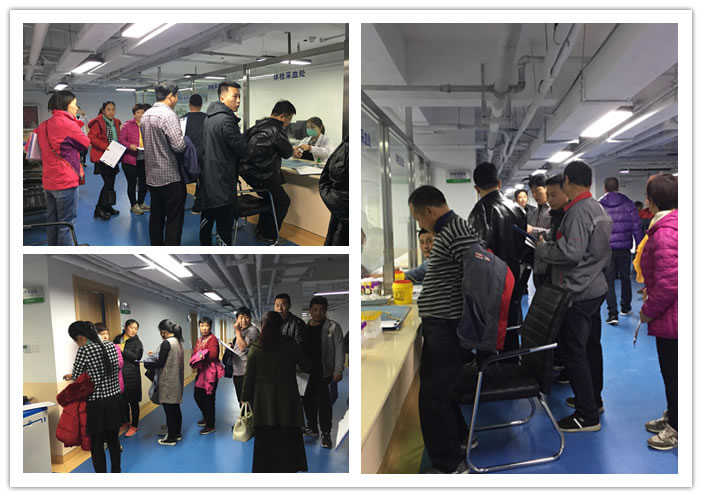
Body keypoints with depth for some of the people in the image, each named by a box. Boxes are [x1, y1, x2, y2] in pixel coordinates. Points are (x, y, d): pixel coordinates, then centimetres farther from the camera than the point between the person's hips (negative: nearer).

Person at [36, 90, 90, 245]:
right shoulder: (67, 123, -13)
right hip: (65, 180, -8)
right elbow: (86, 144, -2)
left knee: (52, 221, 15)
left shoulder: (44, 125, 11)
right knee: (67, 223, -3)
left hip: (48, 181, 8)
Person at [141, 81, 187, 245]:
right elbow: (178, 146, -22)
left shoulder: (145, 115, 10)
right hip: (170, 176, -8)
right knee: (174, 220, -3)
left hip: (152, 176, 8)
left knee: (156, 217, 15)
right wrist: (183, 138, -2)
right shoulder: (168, 115, -17)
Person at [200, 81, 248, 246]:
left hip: (206, 175, 10)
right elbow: (241, 147, -19)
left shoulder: (209, 117, 13)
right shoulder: (226, 119, -17)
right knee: (225, 221, -6)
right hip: (222, 176, -10)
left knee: (207, 216, 19)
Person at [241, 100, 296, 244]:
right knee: (283, 201, 8)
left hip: (247, 171, 9)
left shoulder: (261, 125, 10)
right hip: (261, 176, -9)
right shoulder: (276, 130, -17)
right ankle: (268, 236, 13)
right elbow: (287, 153, -7)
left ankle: (261, 230, 36)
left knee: (271, 197, 28)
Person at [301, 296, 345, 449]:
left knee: (323, 401, -6)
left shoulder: (333, 327, -5)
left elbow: (339, 349, -8)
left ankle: (326, 434, 4)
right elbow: (299, 349, 16)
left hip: (324, 372, -5)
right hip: (307, 371, 5)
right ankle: (312, 428, 30)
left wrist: (338, 371, -14)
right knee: (308, 399, 11)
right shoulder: (304, 328, 9)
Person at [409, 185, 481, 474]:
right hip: (440, 327, 11)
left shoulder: (458, 231, -18)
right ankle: (459, 438, 39)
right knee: (437, 387, 22)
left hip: (448, 328, -11)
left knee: (433, 396, -6)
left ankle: (449, 465, 6)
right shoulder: (447, 230, 14)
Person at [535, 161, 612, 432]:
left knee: (575, 352, -4)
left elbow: (572, 252, -27)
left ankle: (587, 416, 1)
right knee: (591, 346, 20)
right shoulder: (598, 208, 11)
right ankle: (593, 399, 34)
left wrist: (542, 248, -11)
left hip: (578, 293, -10)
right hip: (595, 287, 10)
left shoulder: (578, 211, -20)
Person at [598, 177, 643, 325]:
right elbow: (636, 226, 1)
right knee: (625, 278, 17)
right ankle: (626, 307, 31)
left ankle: (612, 313, -8)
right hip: (624, 247, 1)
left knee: (609, 280, 1)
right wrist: (639, 246, 7)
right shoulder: (628, 204, 2)